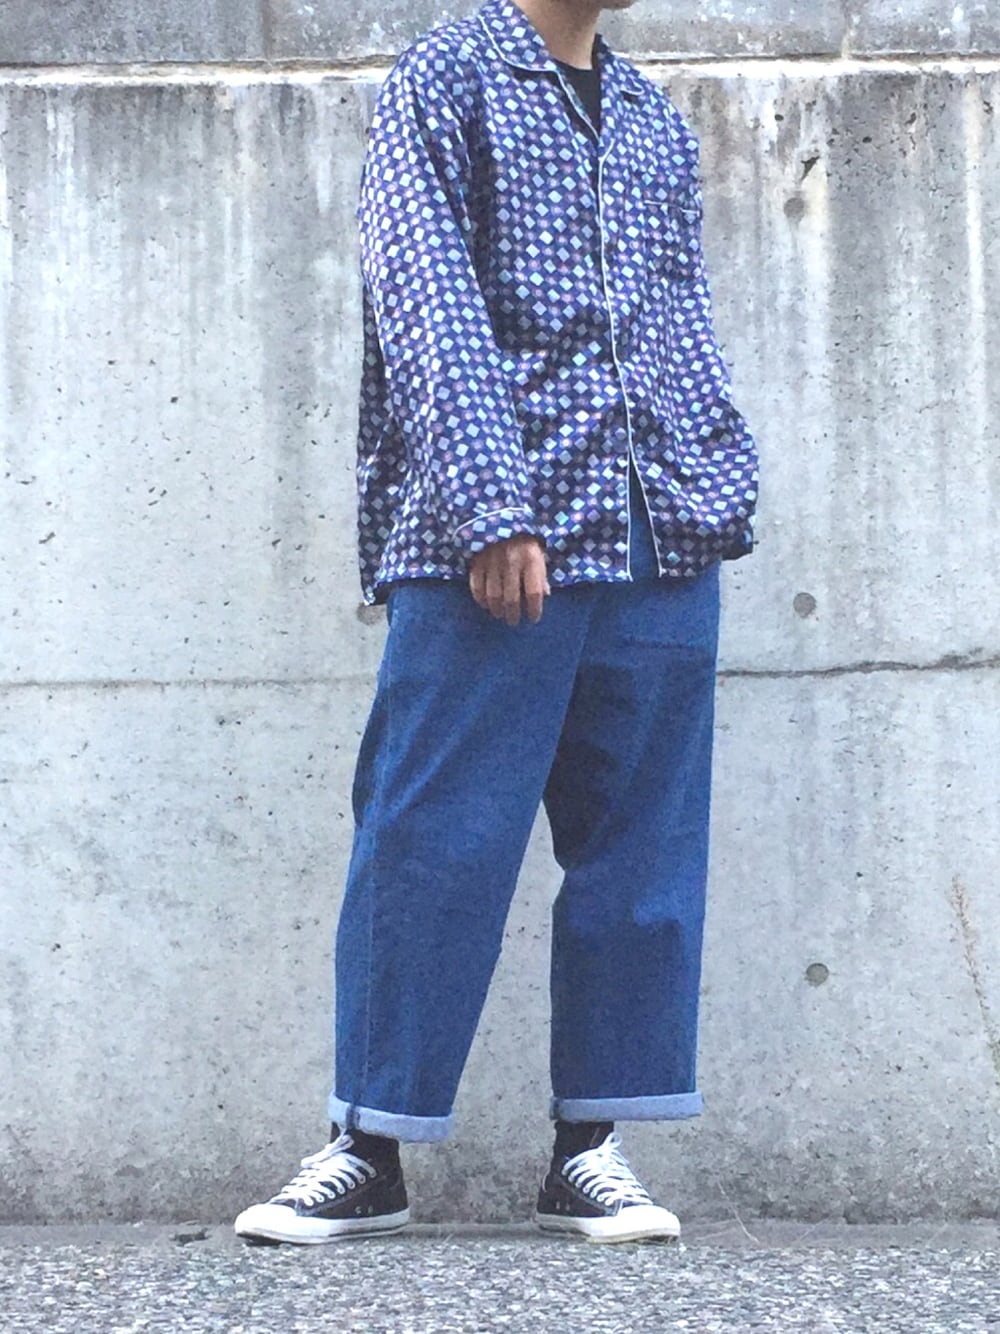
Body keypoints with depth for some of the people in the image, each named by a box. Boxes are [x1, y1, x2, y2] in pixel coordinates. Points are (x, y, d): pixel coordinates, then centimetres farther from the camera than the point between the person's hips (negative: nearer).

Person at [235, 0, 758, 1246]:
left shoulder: (655, 122, 20)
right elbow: (429, 300, -8)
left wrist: (724, 492, 9)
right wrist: (491, 505, -17)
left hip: (660, 540, 6)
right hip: (491, 540, -6)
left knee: (642, 842, 4)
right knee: (434, 838, -5)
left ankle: (592, 1147, 12)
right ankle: (369, 1146, 4)